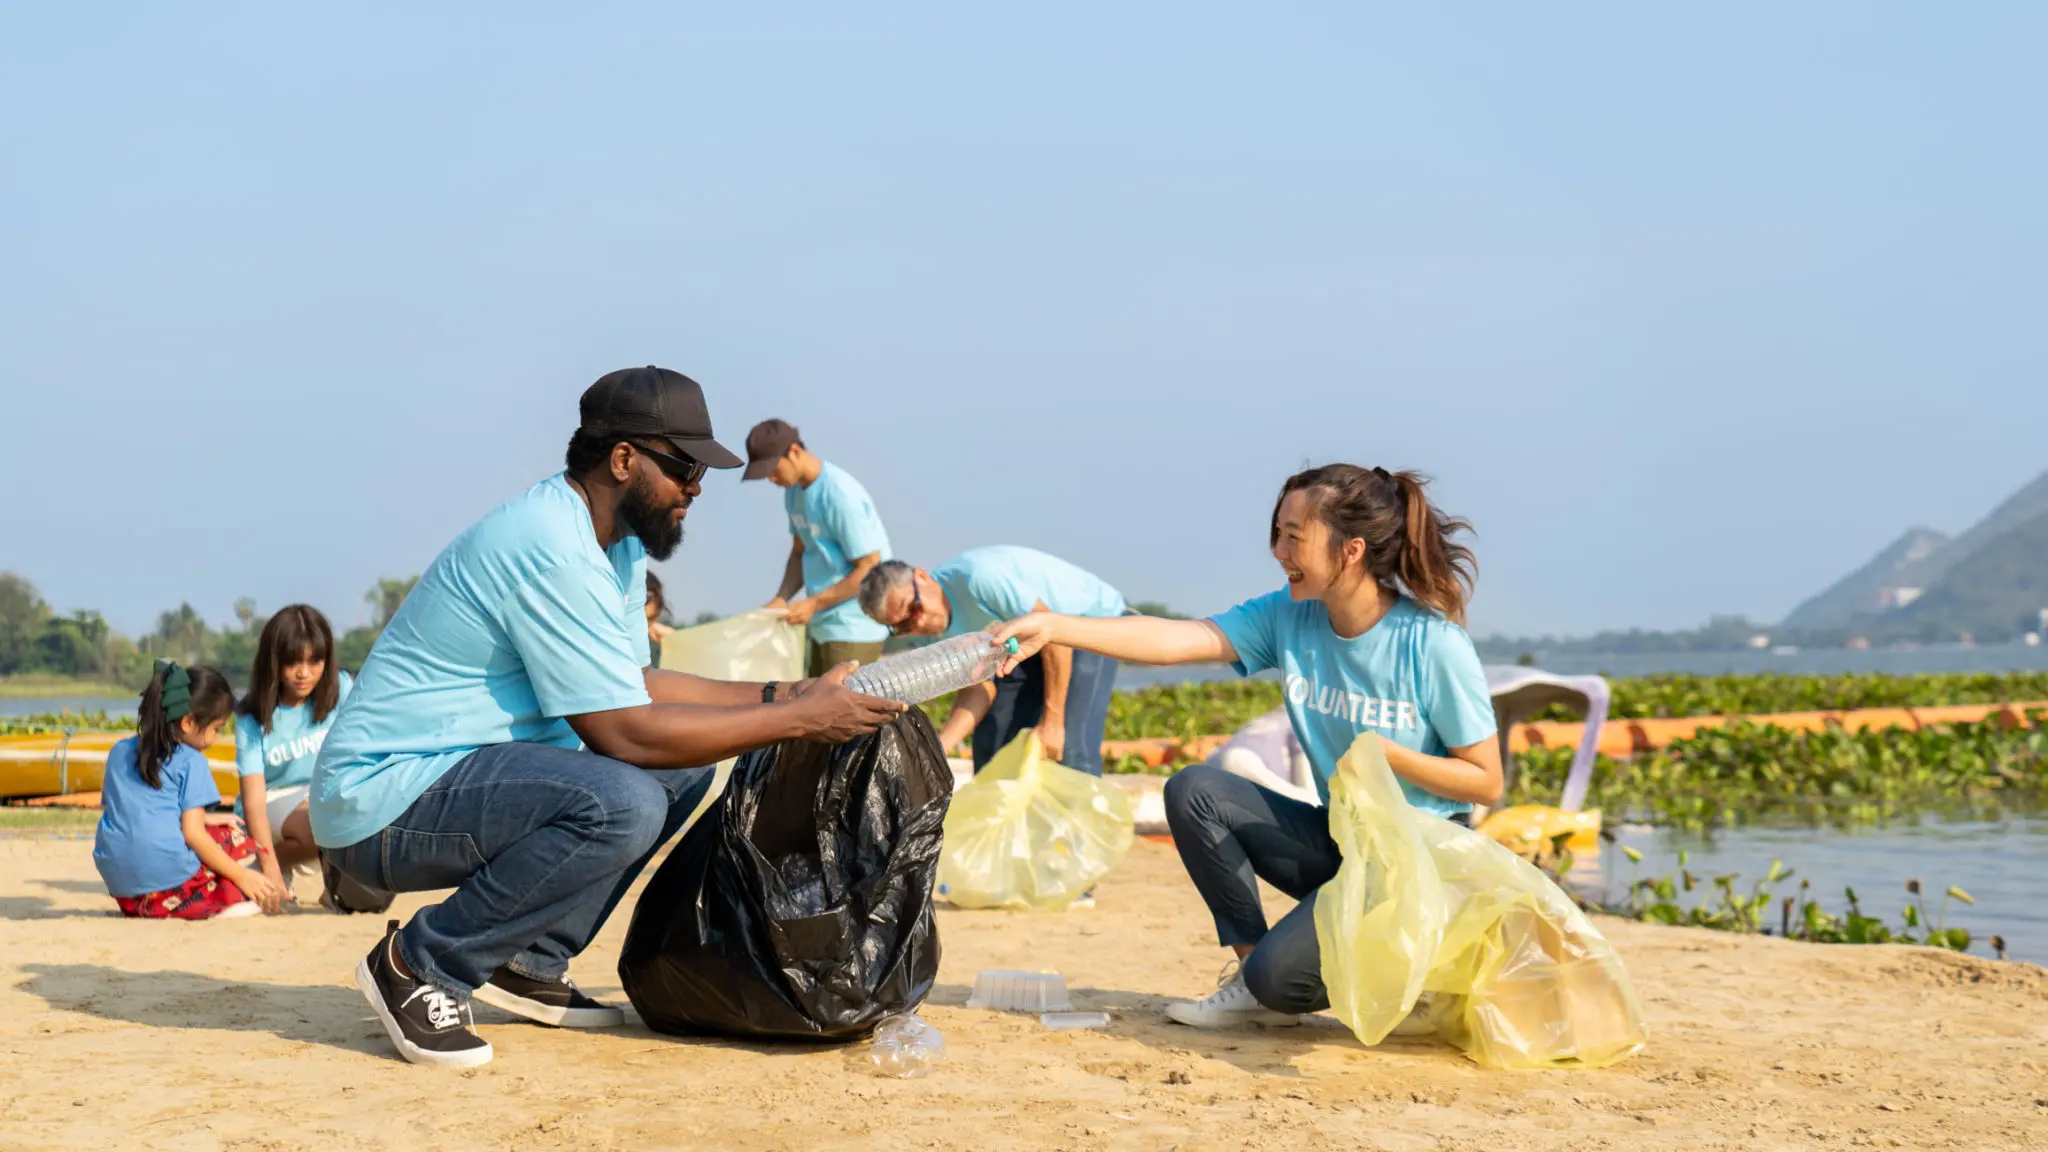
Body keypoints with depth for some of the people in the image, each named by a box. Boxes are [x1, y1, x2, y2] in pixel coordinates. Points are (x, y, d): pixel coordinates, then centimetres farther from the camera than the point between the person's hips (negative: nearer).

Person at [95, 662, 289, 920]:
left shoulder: (119, 752, 16)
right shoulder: (190, 761, -2)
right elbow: (193, 833, -9)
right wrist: (241, 877, -2)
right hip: (169, 878, -6)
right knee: (237, 840, 15)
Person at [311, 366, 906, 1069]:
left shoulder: (618, 545, 10)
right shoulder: (554, 550, -22)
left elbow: (636, 688, 15)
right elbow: (624, 733, -24)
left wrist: (783, 694, 6)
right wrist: (798, 721, -19)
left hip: (466, 773, 10)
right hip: (381, 805, -10)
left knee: (683, 767, 8)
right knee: (623, 802, -30)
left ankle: (527, 964, 10)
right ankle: (417, 964, -13)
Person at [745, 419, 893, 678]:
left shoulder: (840, 494, -19)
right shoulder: (794, 491, 7)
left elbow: (869, 568, -17)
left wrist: (813, 604, -16)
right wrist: (781, 599, -2)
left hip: (853, 628, -9)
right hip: (822, 625, 9)